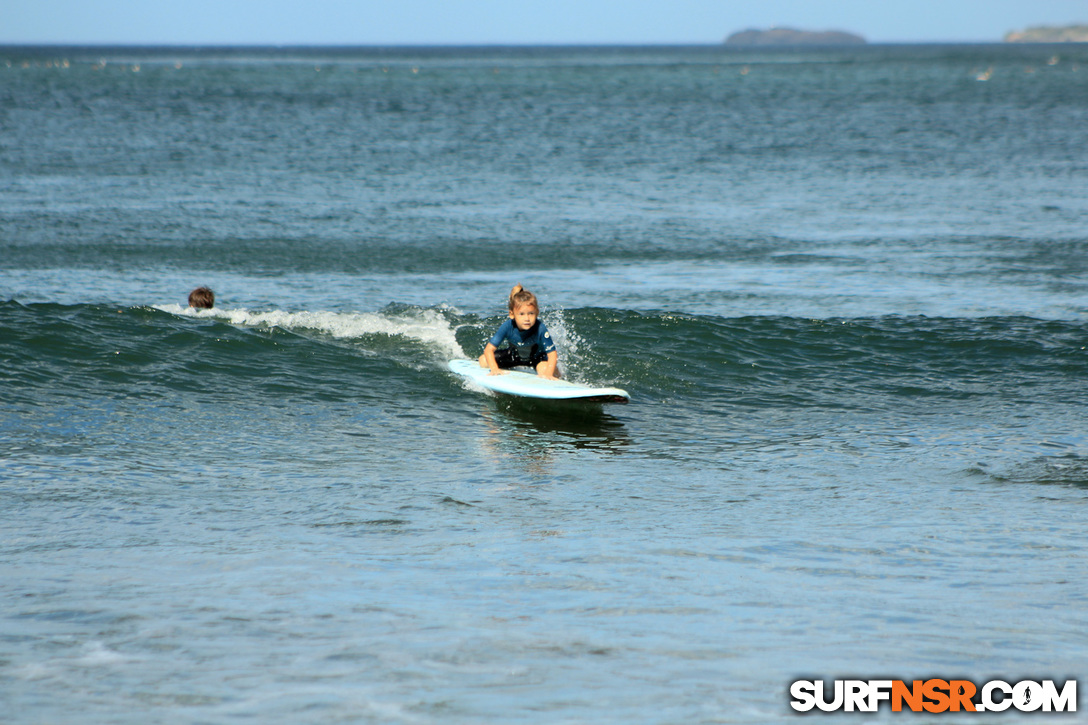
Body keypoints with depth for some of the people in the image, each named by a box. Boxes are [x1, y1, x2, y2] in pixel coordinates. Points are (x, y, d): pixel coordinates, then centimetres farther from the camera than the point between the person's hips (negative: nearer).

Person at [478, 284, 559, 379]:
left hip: (537, 356, -3)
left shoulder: (540, 328, -37)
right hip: (515, 354, 3)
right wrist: (495, 369, -41)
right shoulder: (508, 326, -32)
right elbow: (489, 349, -27)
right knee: (483, 361, -7)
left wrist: (548, 374, -52)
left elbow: (552, 354, -36)